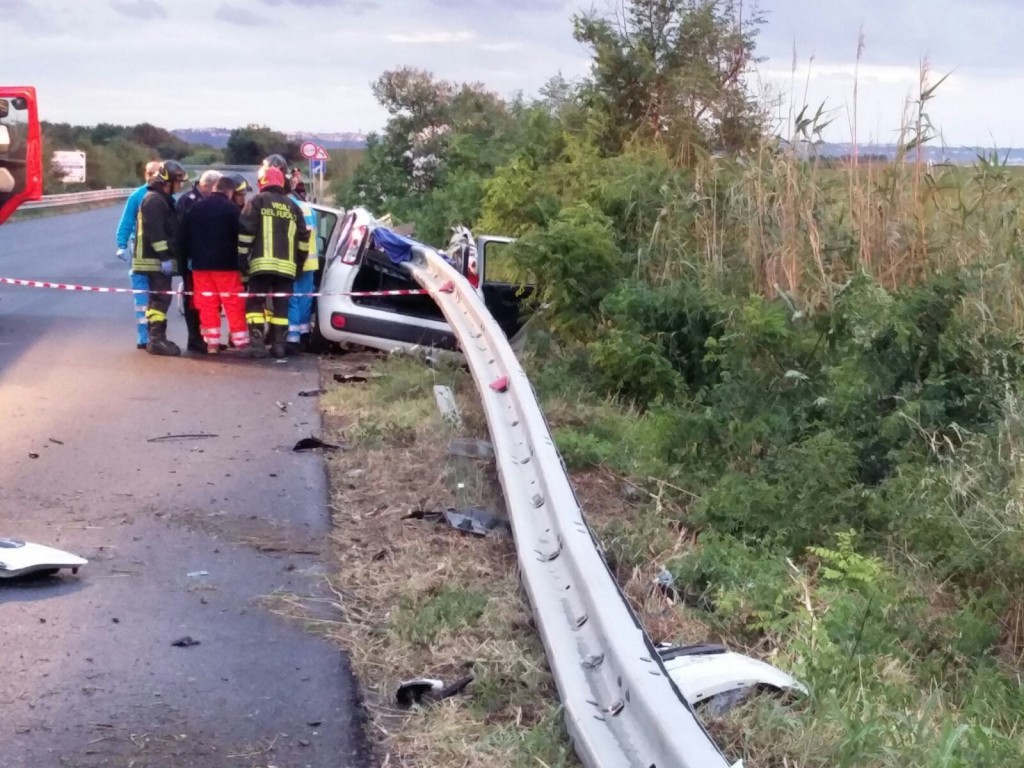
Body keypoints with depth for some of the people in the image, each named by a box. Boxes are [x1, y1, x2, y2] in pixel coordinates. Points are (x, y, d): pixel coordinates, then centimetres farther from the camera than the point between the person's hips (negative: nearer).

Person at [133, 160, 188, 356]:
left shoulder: (164, 199, 19)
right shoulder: (154, 200, -14)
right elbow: (154, 232, -23)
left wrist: (169, 257, 23)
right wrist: (164, 257, -25)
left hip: (161, 259, 10)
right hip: (155, 260, -10)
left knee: (159, 298, 13)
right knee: (160, 298, -12)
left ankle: (157, 338, 19)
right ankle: (156, 340, -13)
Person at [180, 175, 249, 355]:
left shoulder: (196, 208, 7)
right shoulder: (231, 208, -8)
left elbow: (183, 235, 9)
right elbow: (239, 235, -9)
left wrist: (187, 257, 16)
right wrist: (241, 260, 1)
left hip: (200, 264, 4)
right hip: (226, 264, -4)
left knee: (207, 305, 7)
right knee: (234, 304, 2)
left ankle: (212, 342, 7)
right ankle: (240, 341, 2)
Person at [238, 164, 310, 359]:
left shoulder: (257, 201, 3)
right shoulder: (292, 206, 17)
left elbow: (245, 231, -4)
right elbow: (303, 237, 16)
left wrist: (242, 257, -1)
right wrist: (300, 261, 22)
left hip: (262, 263, -4)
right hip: (286, 265, 4)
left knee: (255, 303, 1)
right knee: (281, 305, 8)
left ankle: (257, 344, -9)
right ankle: (278, 345, 5)